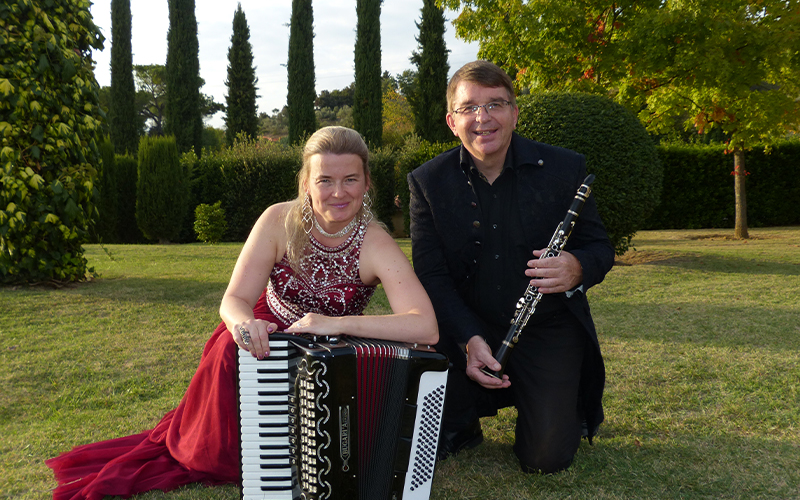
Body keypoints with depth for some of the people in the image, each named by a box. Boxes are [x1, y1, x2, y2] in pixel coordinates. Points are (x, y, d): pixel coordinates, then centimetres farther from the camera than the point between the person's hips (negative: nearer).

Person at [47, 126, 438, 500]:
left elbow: (426, 328, -37)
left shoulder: (375, 245, -25)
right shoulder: (280, 221, -19)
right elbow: (235, 299, -18)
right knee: (232, 349, -29)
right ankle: (192, 450, 1)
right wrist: (245, 323, -44)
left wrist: (337, 324, -47)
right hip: (269, 340, 2)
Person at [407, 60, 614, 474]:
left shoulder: (564, 168, -6)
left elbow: (600, 247, 0)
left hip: (548, 328, -1)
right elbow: (431, 273, -8)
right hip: (466, 327, 1)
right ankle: (464, 424, 17)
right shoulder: (428, 182, -4)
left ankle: (574, 408, 24)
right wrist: (469, 339, -24)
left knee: (547, 458, -12)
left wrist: (578, 269, -27)